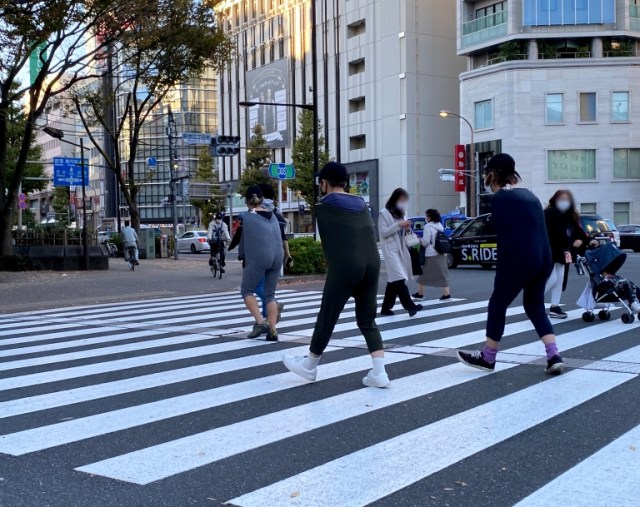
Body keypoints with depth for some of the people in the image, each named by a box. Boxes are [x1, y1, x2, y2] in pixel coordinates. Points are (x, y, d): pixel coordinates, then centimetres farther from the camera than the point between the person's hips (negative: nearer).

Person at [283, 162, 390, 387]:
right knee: (368, 321, 12)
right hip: (372, 264, 5)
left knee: (327, 317, 8)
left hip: (344, 267, -5)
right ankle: (379, 373, 4)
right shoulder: (362, 205, 21)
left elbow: (326, 240, 14)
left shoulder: (324, 207, 7)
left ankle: (309, 367, 25)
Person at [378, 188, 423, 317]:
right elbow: (383, 232, -12)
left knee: (393, 280, 7)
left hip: (400, 249, 8)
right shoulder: (384, 213, -4)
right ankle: (410, 306, -26)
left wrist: (405, 229, 4)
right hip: (390, 250, -8)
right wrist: (398, 225, -19)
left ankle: (386, 308, 13)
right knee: (399, 278, -18)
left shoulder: (400, 214, 20)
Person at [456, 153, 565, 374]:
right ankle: (554, 357, 9)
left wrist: (502, 265, -1)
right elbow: (536, 228, 17)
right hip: (543, 259, 8)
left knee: (497, 305, 9)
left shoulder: (500, 198, -4)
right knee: (535, 307, 19)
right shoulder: (529, 195, 18)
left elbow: (504, 234, -8)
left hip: (518, 261, -7)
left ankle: (487, 358, 20)